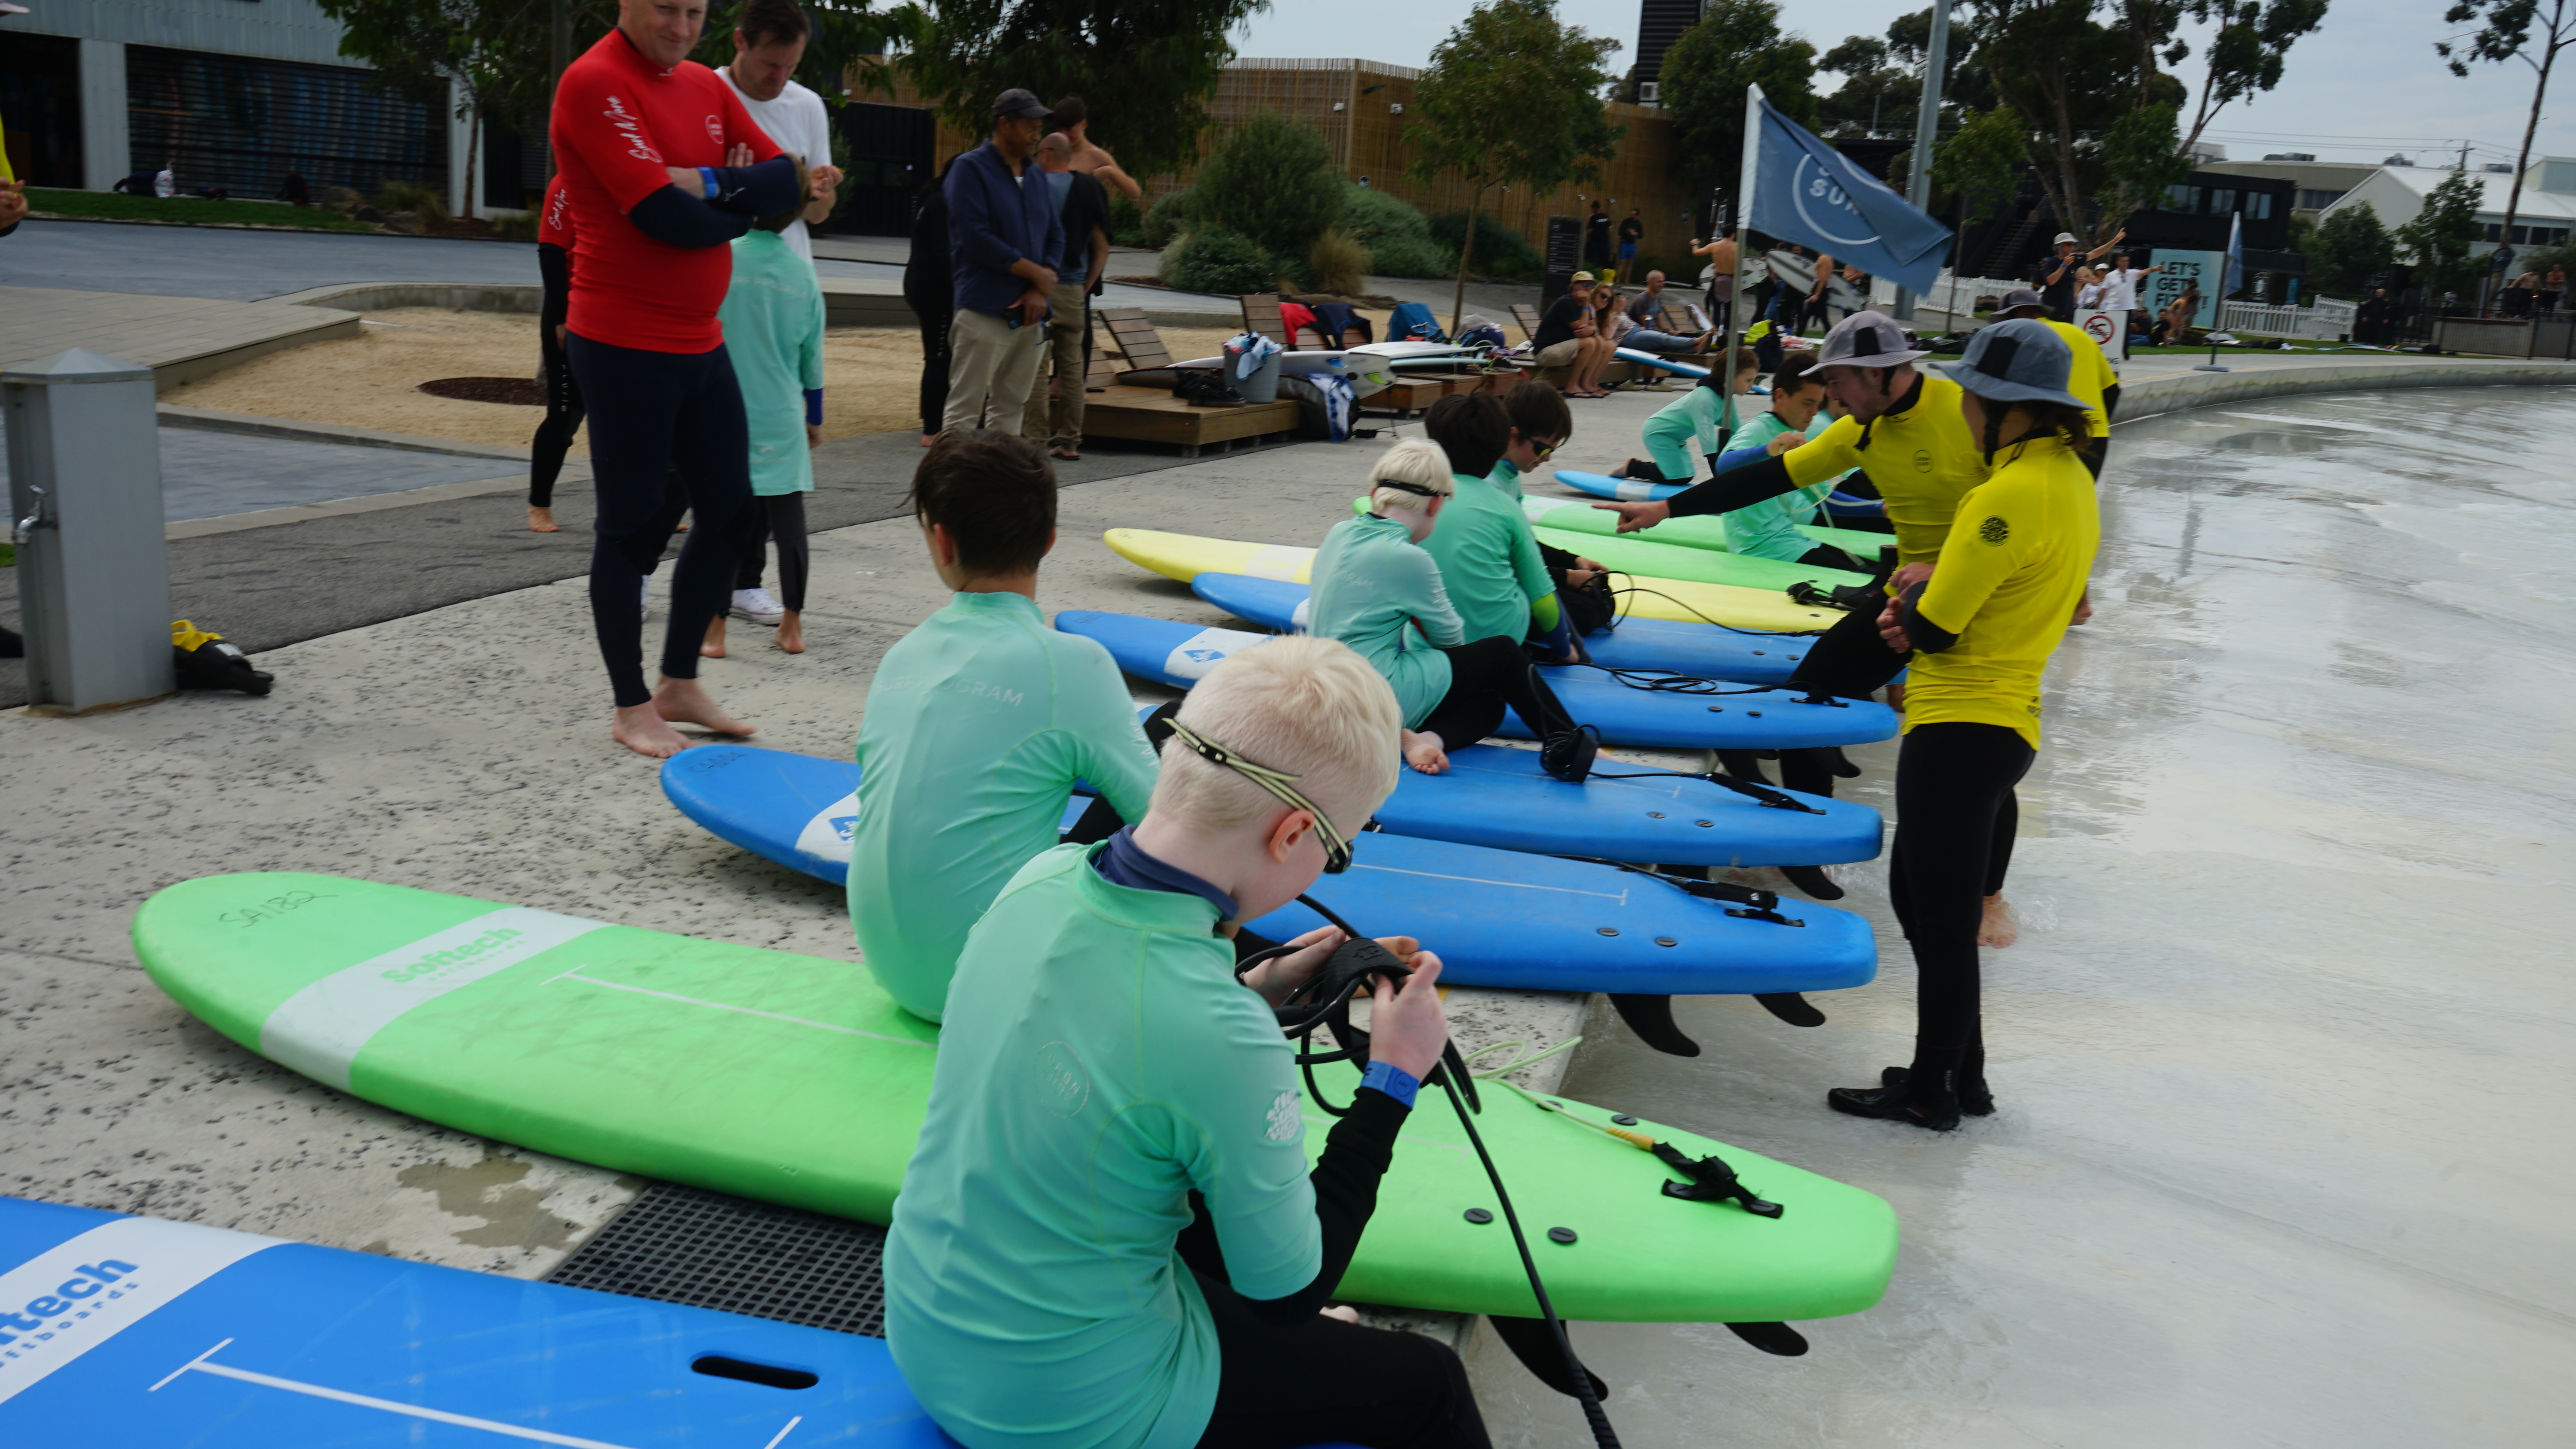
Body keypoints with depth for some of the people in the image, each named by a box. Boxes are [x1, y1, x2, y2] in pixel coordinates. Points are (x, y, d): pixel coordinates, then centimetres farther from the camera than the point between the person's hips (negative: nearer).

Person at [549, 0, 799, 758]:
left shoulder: (707, 87, 11)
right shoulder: (594, 83, -13)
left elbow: (788, 183, 3)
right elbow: (663, 216, -21)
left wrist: (713, 184, -15)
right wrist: (744, 206, -3)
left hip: (701, 342, 8)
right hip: (624, 346, -8)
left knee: (731, 512, 11)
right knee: (632, 524, 1)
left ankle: (680, 685, 26)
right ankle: (631, 708, 15)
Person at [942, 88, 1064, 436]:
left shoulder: (1035, 175, 17)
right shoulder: (971, 168, -5)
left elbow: (1056, 235, 15)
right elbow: (975, 239, -14)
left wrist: (1040, 292, -2)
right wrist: (1037, 273, -10)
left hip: (1027, 315, 7)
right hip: (984, 312, -7)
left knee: (1009, 409, 11)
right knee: (965, 410, -8)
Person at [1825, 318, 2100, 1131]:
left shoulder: (2012, 494, -21)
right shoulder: (2071, 479, 10)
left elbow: (1931, 629, -17)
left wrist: (1912, 596, 4)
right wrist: (1926, 600, 2)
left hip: (1961, 731, -10)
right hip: (2011, 722, 10)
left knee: (1942, 920, 2)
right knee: (1917, 895, 20)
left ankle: (1932, 1093, 15)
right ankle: (1962, 1075, 29)